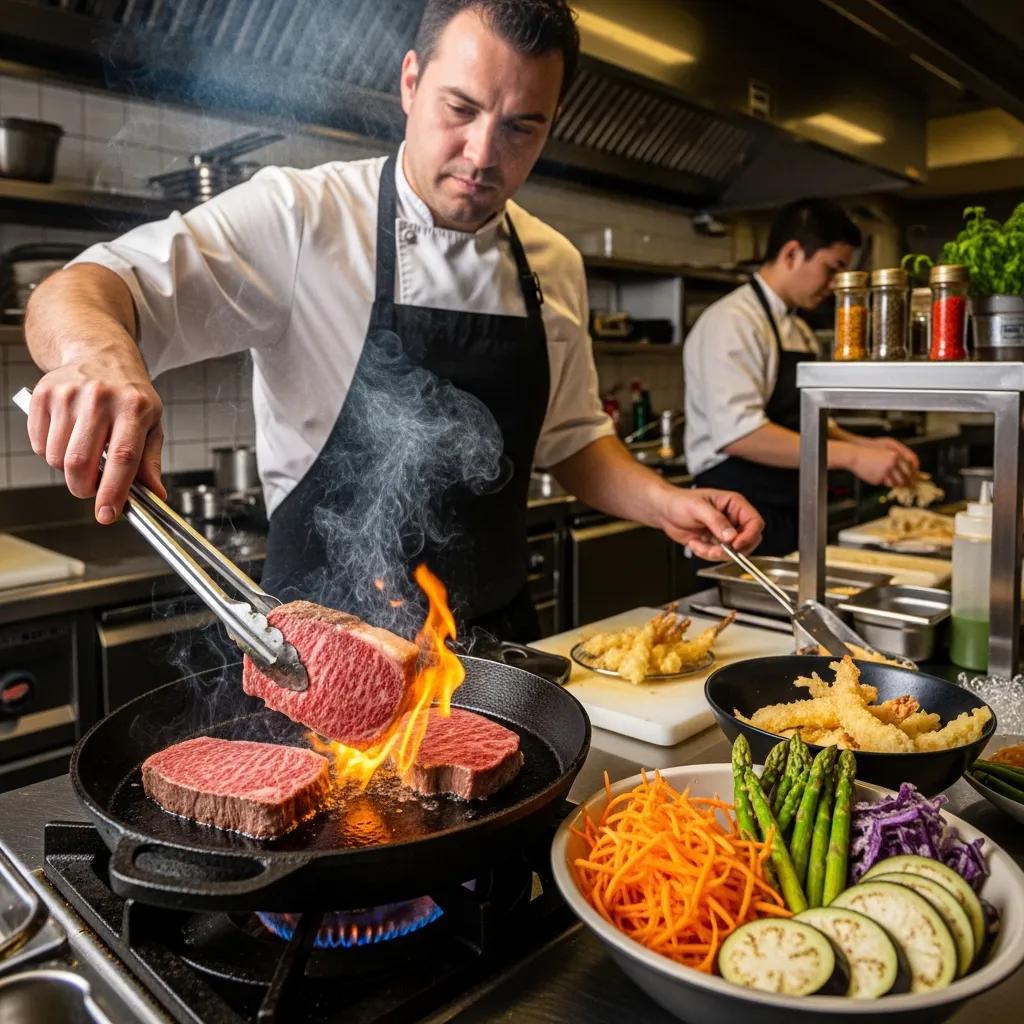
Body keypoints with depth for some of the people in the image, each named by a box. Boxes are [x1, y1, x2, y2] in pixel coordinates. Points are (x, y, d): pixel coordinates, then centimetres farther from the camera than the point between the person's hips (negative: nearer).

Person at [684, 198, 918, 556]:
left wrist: (864, 445, 5)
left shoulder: (800, 332, 15)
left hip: (795, 521, 9)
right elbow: (738, 433, -26)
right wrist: (851, 456, -24)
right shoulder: (732, 321, -14)